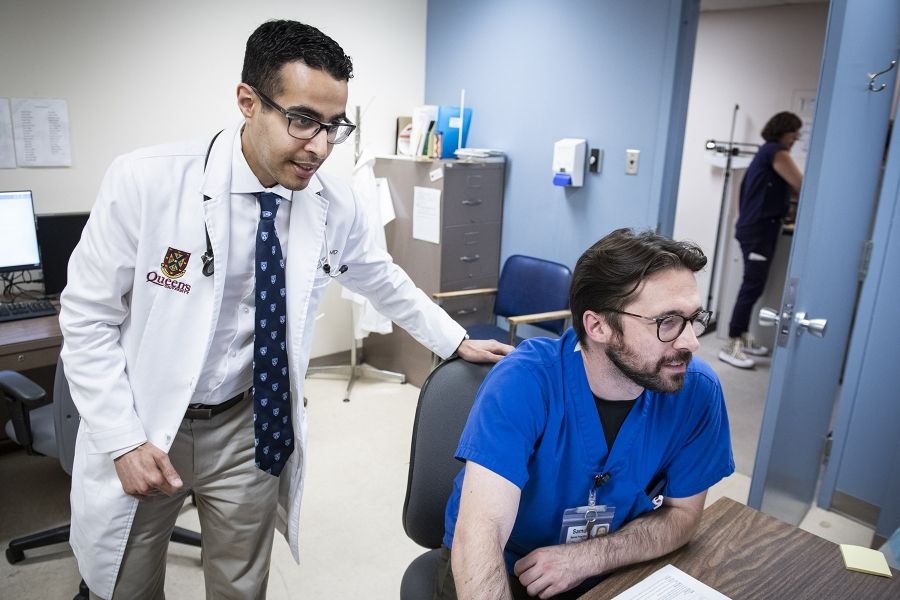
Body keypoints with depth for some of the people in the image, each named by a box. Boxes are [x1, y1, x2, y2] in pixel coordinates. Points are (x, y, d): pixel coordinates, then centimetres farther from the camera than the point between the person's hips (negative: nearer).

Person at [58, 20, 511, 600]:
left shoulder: (336, 205, -11)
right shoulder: (146, 181, -20)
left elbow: (385, 283, 8)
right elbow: (87, 318, -11)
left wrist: (457, 342, 13)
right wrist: (124, 442, -14)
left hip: (247, 428, 2)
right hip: (141, 429, -1)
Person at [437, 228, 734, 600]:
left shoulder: (697, 390, -14)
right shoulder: (526, 380, -26)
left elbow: (682, 513, -4)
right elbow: (480, 535, -30)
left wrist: (586, 558, -18)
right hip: (503, 569, -3)